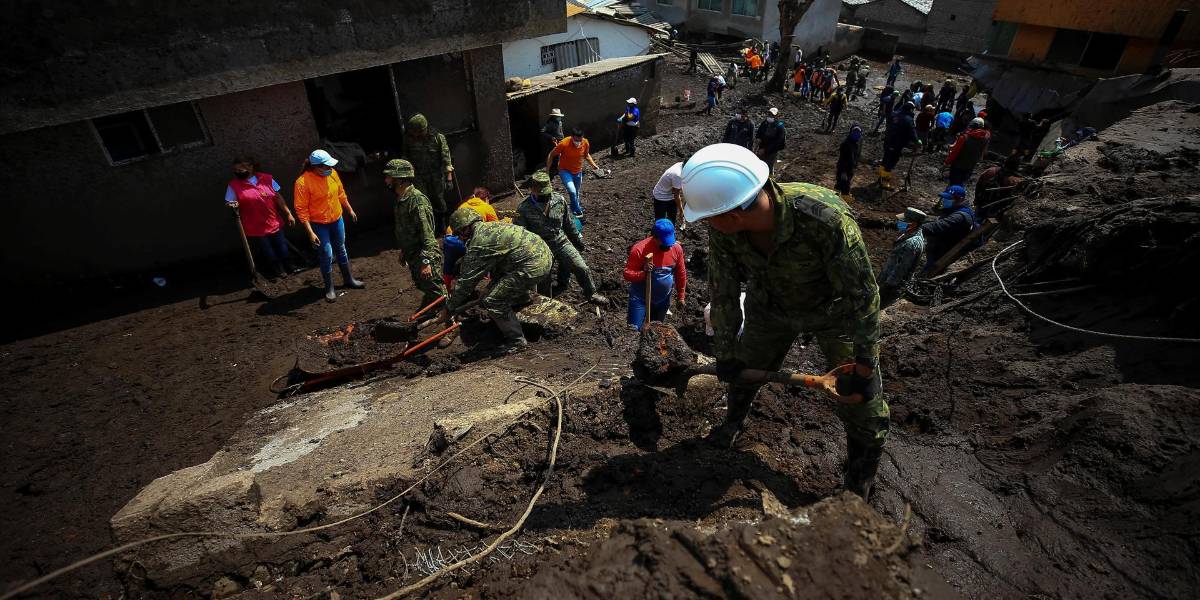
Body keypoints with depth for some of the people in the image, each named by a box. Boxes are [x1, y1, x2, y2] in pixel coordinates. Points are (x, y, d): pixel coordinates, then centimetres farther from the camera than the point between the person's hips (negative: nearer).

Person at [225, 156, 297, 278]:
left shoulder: (266, 178, -3)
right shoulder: (234, 185, -8)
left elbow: (278, 197, 2)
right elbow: (228, 203, -3)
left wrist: (288, 214, 1)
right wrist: (232, 205, -27)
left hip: (274, 222, 2)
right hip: (256, 227, -2)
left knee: (282, 247, 18)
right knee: (268, 251, 15)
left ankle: (287, 265, 41)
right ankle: (277, 268, 37)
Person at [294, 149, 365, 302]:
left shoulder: (332, 174, -6)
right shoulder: (303, 182, -22)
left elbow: (341, 193, 10)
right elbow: (301, 209, -20)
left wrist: (350, 210, 19)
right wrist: (310, 232, -24)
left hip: (337, 219, 5)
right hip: (319, 224, -5)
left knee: (341, 250, 18)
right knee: (327, 255, -1)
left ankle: (348, 279, 35)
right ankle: (329, 288, 15)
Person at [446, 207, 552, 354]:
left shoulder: (478, 244, -10)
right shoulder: (492, 226, 18)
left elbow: (466, 281, -7)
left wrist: (450, 308, 5)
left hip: (533, 266, -10)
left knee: (491, 302, -4)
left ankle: (516, 340, 5)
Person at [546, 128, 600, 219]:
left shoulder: (585, 143, -16)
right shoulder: (564, 144, -28)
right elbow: (551, 155, -14)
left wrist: (593, 164, -9)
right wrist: (547, 170, -12)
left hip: (578, 172, 4)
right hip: (565, 171, -4)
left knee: (576, 193, 19)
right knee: (572, 191, -22)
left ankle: (574, 209, 43)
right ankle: (578, 212, -5)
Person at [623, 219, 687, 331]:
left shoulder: (677, 248, -7)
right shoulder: (639, 249, -20)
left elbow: (681, 274, 6)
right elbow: (627, 274, -17)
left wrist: (681, 296, 13)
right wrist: (643, 273, -36)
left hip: (663, 299, 4)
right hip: (641, 298, -4)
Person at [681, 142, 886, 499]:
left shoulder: (824, 217, -41)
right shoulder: (722, 231, -26)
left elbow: (861, 293, -30)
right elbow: (723, 291, -11)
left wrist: (863, 366, -23)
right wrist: (725, 353, -4)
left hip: (834, 309, -3)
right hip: (770, 305, 4)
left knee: (862, 403, 1)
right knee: (743, 369, 18)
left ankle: (858, 491, 28)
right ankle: (735, 421, 52)